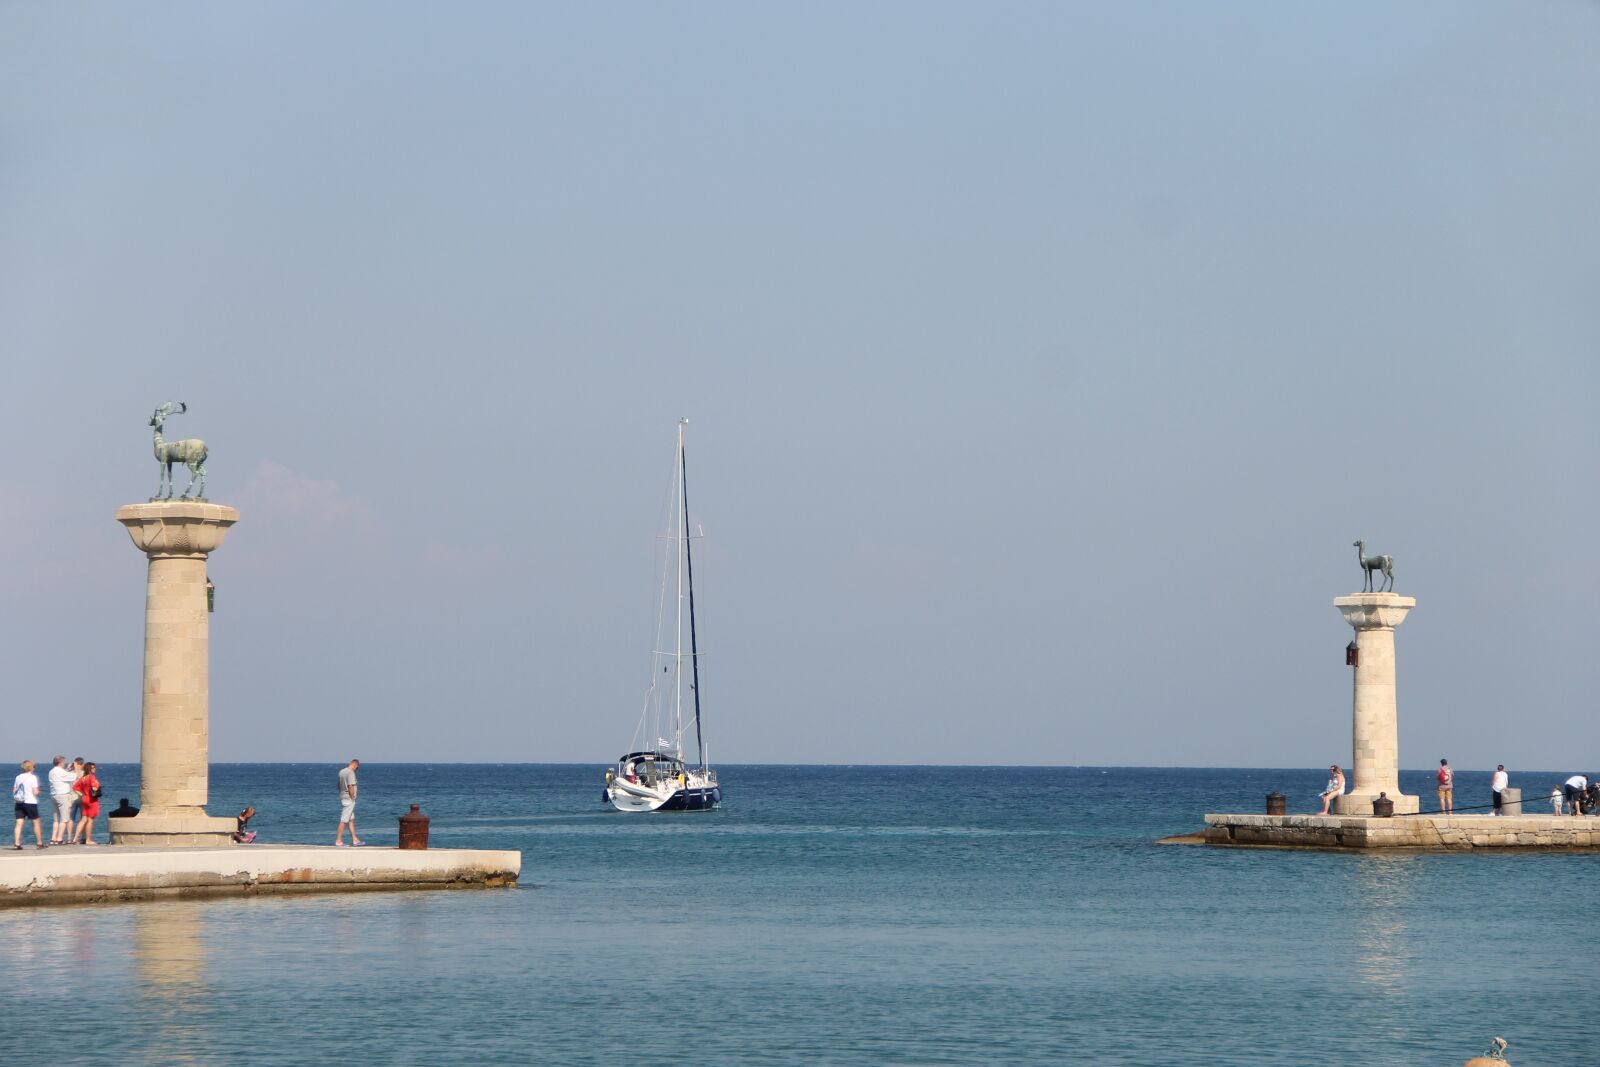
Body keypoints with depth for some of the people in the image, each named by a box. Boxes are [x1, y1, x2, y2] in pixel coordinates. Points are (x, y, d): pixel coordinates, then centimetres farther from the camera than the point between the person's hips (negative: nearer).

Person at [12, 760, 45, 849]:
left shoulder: (18, 777, 7)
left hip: (19, 803, 4)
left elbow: (14, 791, 8)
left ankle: (16, 843, -10)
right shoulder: (33, 777, -7)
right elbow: (35, 792, -12)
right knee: (36, 822, 9)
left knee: (19, 823, 0)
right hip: (30, 803, -4)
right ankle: (39, 843, 14)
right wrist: (38, 791, 8)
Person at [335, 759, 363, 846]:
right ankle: (338, 841, -3)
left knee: (351, 819, 14)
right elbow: (350, 787, -22)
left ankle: (355, 839, 17)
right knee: (344, 820, -5)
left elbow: (339, 785, 18)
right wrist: (352, 798, -12)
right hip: (348, 799, -9)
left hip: (342, 798, 9)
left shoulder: (341, 772, 11)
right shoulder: (351, 773, -16)